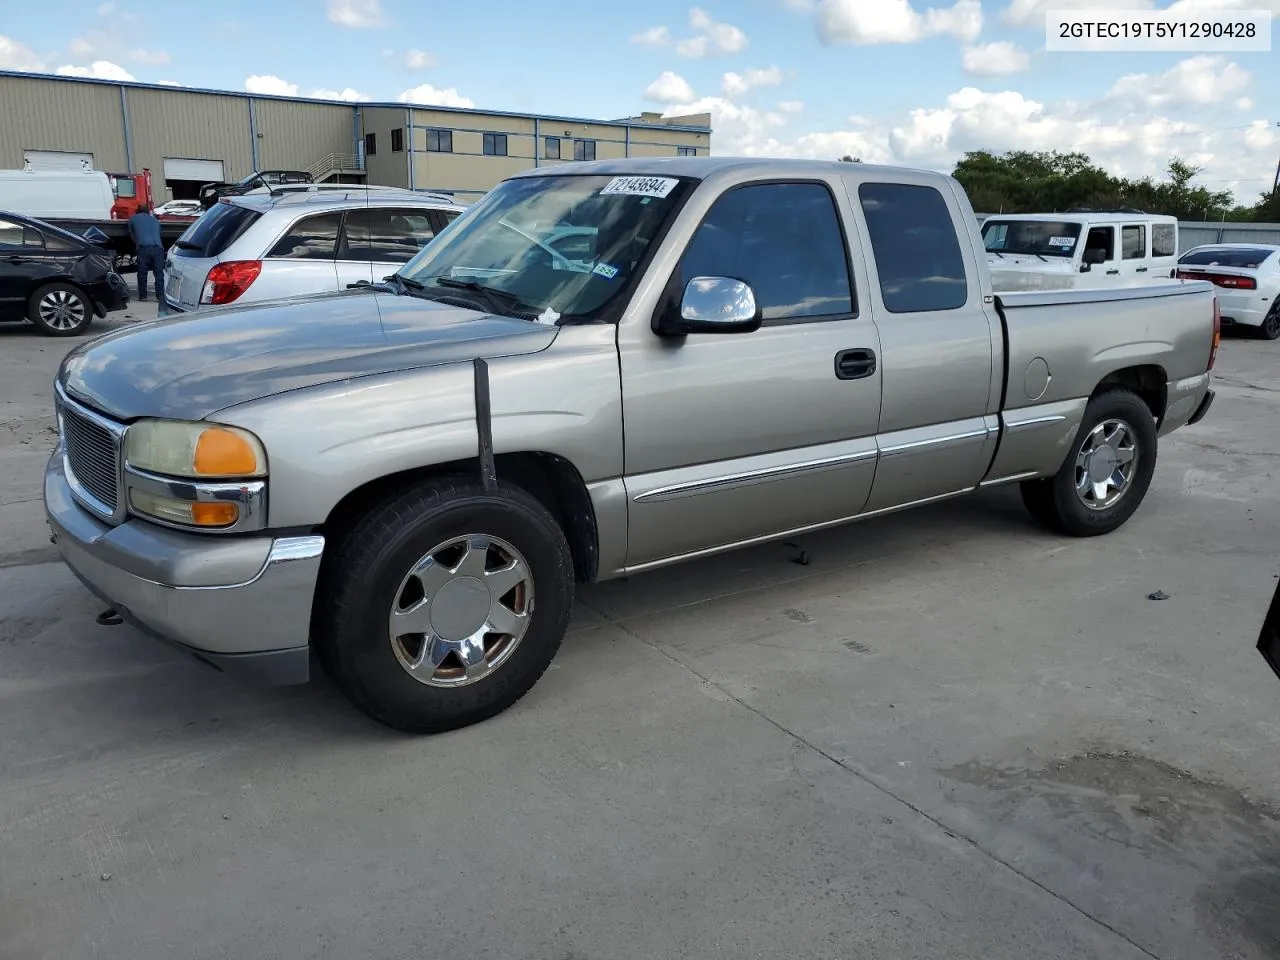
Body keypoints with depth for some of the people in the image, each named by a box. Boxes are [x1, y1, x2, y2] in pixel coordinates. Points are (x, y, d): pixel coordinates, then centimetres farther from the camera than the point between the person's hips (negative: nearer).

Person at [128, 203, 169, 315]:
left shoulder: (133, 219, 21)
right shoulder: (154, 220, 28)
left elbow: (131, 235, 30)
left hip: (143, 248, -2)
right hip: (158, 247, 2)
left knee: (142, 273, 6)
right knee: (159, 274, -1)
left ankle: (142, 295, 8)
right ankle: (160, 296, -8)